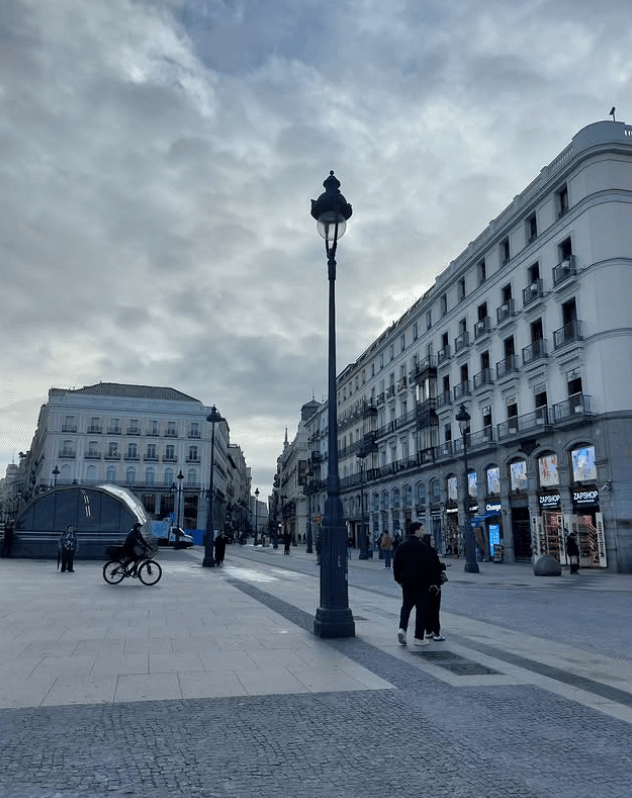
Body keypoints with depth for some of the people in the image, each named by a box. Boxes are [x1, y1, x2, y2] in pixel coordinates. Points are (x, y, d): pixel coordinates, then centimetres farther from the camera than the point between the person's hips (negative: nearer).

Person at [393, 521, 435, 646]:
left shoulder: (401, 546, 4)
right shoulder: (423, 547, -12)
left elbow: (396, 564, 8)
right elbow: (430, 566, -11)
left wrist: (398, 579, 18)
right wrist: (431, 582, -3)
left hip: (406, 581, 5)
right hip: (421, 582, -4)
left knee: (406, 605, 15)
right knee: (421, 608, 4)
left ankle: (402, 628, -6)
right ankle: (419, 638, 7)